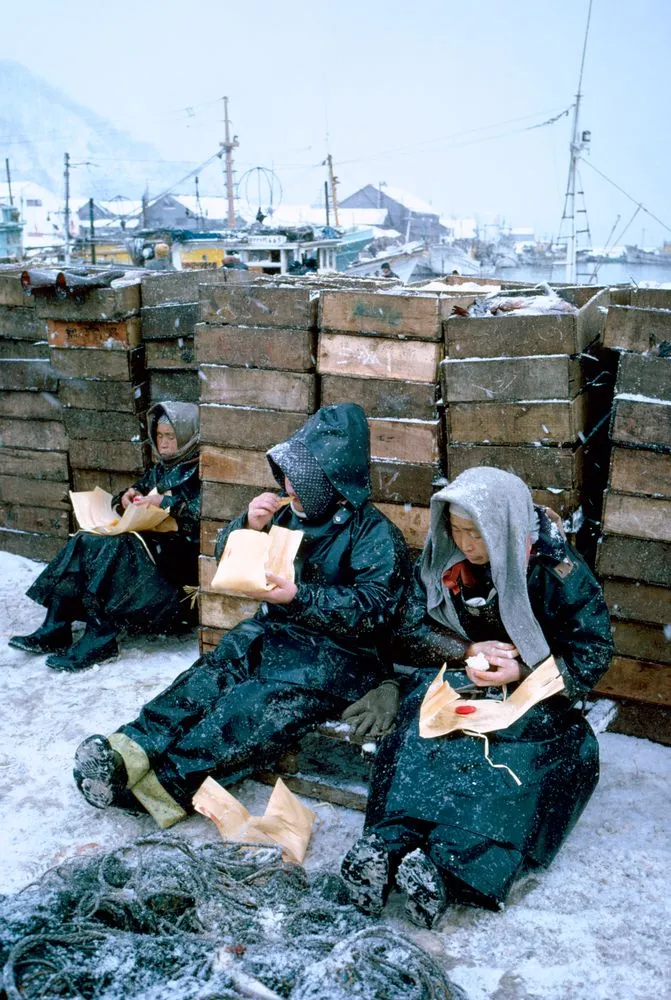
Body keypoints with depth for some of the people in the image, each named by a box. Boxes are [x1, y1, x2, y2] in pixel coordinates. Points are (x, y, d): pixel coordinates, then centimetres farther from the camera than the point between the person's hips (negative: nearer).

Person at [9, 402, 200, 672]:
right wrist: (125, 498, 2)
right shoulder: (159, 470, 21)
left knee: (112, 549, -32)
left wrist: (165, 502, -19)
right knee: (84, 542, -14)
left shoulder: (198, 474, -1)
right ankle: (55, 628, -19)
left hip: (178, 553, -8)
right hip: (148, 541, 8)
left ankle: (101, 639, -31)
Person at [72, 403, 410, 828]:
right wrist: (248, 526, -8)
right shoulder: (289, 513, 10)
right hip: (274, 632, 6)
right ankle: (133, 749, -41)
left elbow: (373, 610, -16)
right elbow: (227, 555, 16)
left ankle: (169, 782, -45)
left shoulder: (377, 534, -6)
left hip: (337, 653, -6)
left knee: (267, 702, -32)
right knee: (214, 673, -24)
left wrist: (300, 597, -27)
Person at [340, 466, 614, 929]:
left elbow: (591, 654, -10)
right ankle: (387, 843, -43)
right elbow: (408, 636, 0)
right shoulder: (441, 561, -3)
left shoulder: (557, 569, -13)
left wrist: (522, 672, -24)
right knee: (421, 732, -28)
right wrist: (468, 651, -16)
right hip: (458, 678, 3)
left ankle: (448, 866, -46)